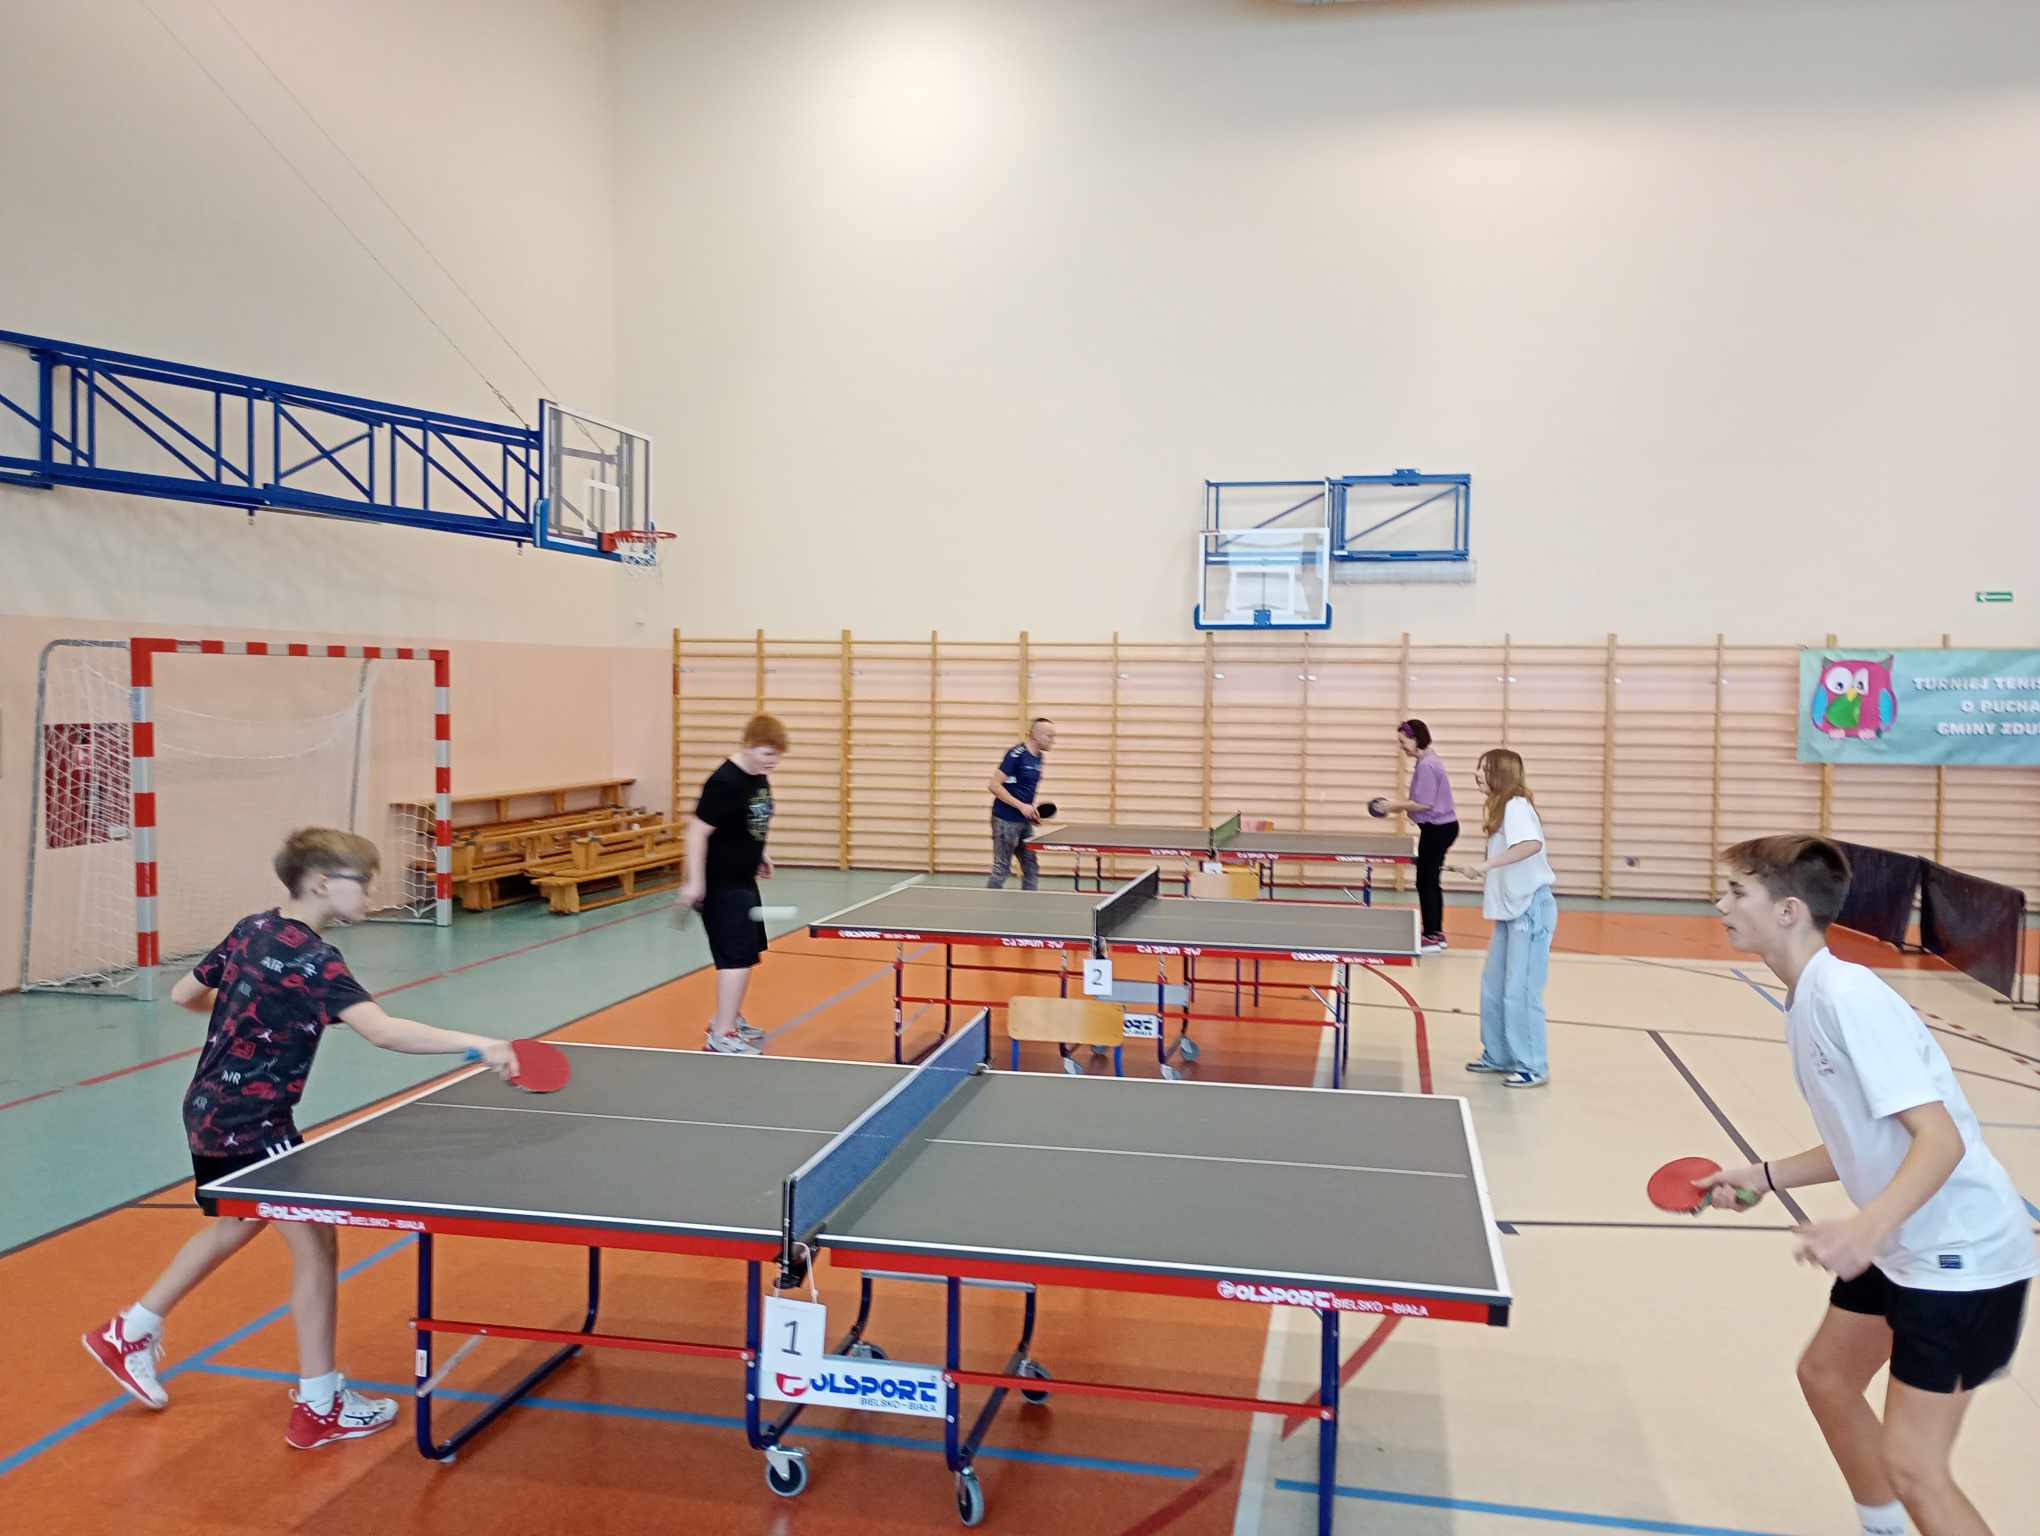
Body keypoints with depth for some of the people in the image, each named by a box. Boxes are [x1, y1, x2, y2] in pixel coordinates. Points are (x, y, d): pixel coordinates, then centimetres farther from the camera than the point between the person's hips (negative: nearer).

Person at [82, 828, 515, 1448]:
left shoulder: (251, 929, 3)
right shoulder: (313, 960, -23)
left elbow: (183, 994, 15)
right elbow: (382, 1031, -38)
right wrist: (476, 1044, -43)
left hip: (210, 1111, 9)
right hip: (253, 1123, -9)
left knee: (237, 1224, 29)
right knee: (317, 1245, -2)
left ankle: (129, 1332, 44)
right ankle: (318, 1407, 5)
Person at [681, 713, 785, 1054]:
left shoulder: (760, 778, 5)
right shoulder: (725, 783, -22)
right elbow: (698, 831, -22)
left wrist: (760, 852, 12)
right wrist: (695, 882, -23)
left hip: (744, 880, 10)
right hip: (721, 884, -10)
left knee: (747, 953, 20)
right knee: (738, 957, -11)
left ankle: (728, 1017, 36)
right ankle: (722, 1036, -4)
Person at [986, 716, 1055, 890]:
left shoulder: (1038, 757, 10)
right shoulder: (1016, 754, -16)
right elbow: (994, 785, -18)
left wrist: (1032, 811, 8)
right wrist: (1021, 806, -19)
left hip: (1024, 822, 8)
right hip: (1006, 821, -8)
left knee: (1031, 867, 9)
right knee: (1001, 869, -1)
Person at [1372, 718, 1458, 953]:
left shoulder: (1426, 765, -19)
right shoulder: (1428, 760, 13)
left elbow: (1425, 803, -22)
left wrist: (1396, 805, -12)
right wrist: (1397, 805, 11)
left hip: (1437, 828, -10)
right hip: (1440, 827, 10)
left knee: (1426, 882, -5)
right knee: (1431, 881, 16)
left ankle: (1431, 937, 0)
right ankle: (1436, 934, 23)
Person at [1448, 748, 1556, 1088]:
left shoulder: (1516, 805, -15)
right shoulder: (1499, 807, 14)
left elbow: (1532, 844, -34)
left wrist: (1485, 865, -37)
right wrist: (1491, 880, 14)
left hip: (1530, 909, -10)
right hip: (1511, 909, 10)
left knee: (1520, 992, -5)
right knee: (1492, 986, 13)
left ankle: (1533, 1067, 4)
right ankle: (1498, 1055, 24)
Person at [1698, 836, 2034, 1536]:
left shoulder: (1847, 995, -24)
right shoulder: (1809, 1001, 5)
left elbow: (1939, 1140, -28)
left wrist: (1866, 1229, -42)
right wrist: (1766, 1176, 9)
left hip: (1962, 1254, -10)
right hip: (1902, 1244, 10)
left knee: (1911, 1466, -8)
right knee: (1825, 1377, 23)